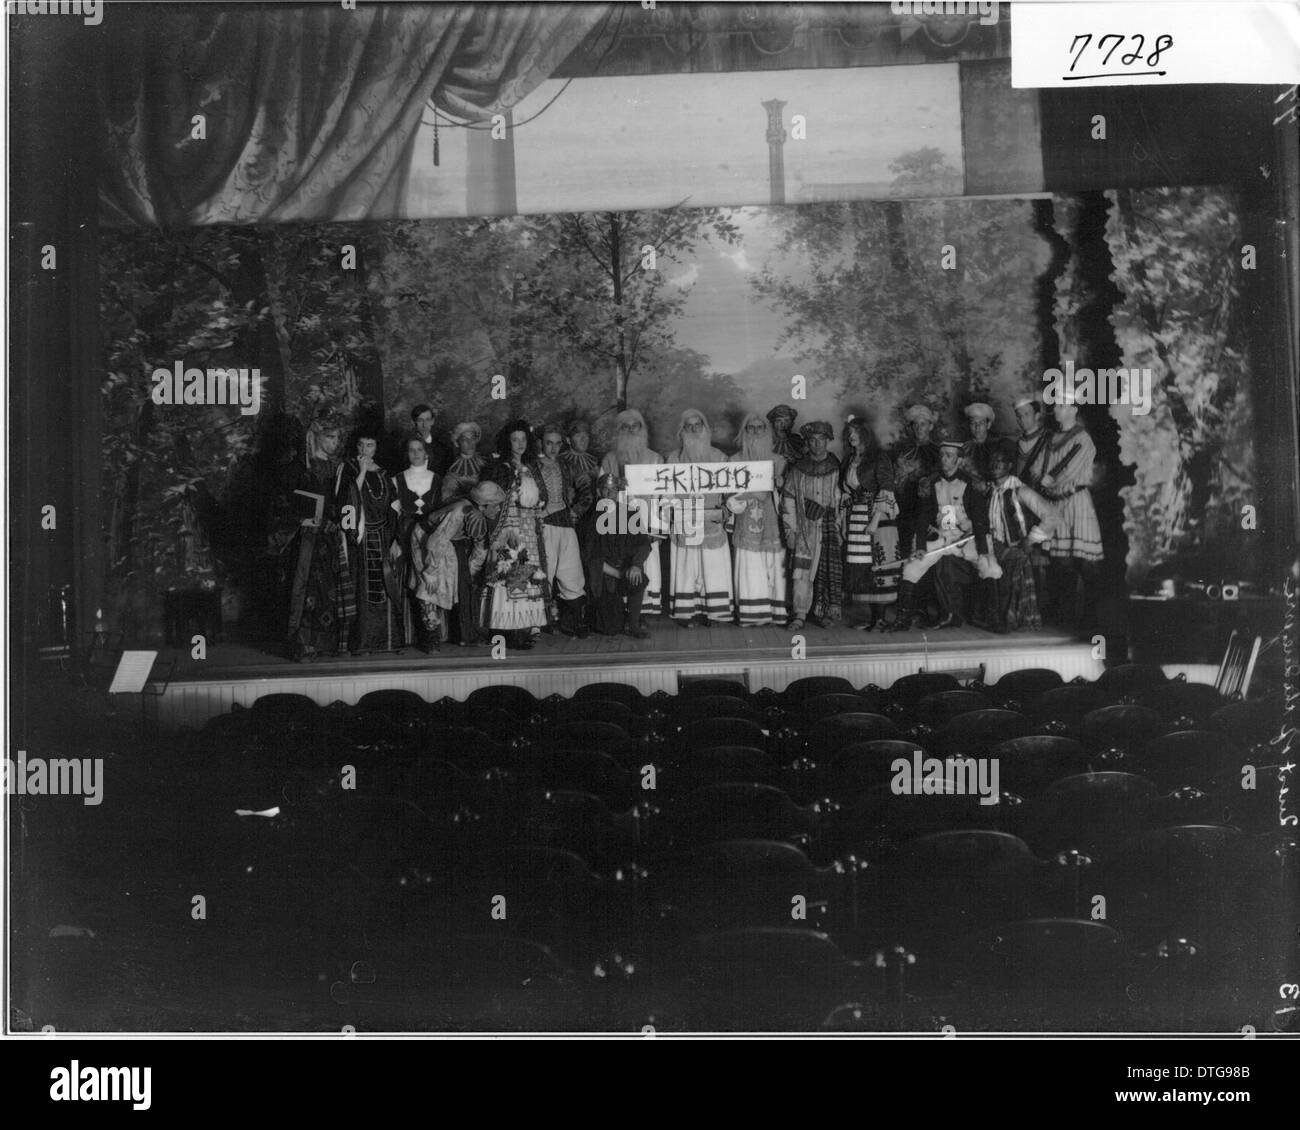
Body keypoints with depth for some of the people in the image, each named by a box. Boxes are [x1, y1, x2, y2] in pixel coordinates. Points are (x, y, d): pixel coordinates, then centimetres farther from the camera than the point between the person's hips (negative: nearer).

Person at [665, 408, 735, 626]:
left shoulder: (718, 457, 8)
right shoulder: (674, 459, 9)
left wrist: (723, 511, -4)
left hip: (712, 524, 0)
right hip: (684, 525, 0)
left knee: (713, 567, -2)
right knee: (686, 569, -3)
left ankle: (713, 611, 3)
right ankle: (687, 614, 0)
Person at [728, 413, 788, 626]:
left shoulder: (777, 460, 9)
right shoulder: (736, 461, 10)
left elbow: (785, 491, 2)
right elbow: (730, 493, 9)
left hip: (772, 521, 0)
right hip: (747, 522, 0)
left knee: (774, 568, -3)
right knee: (750, 569, -6)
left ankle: (776, 613, 0)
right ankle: (751, 614, -4)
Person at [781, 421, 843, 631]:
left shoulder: (837, 469, 5)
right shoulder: (796, 470, 5)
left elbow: (843, 501, 6)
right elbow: (787, 500, 6)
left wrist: (840, 529, 0)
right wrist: (790, 530, -1)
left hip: (830, 529, 0)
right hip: (805, 529, 0)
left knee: (830, 572, 0)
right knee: (802, 571, -8)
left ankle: (825, 613, 11)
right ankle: (800, 615, -7)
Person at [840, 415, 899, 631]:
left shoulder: (879, 458, -4)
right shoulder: (849, 461, 16)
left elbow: (886, 492, -11)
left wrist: (876, 520, -19)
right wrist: (844, 520, 8)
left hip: (877, 518, -6)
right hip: (855, 520, 6)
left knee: (878, 567, -7)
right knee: (859, 569, 0)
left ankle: (880, 617, -3)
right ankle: (866, 617, 2)